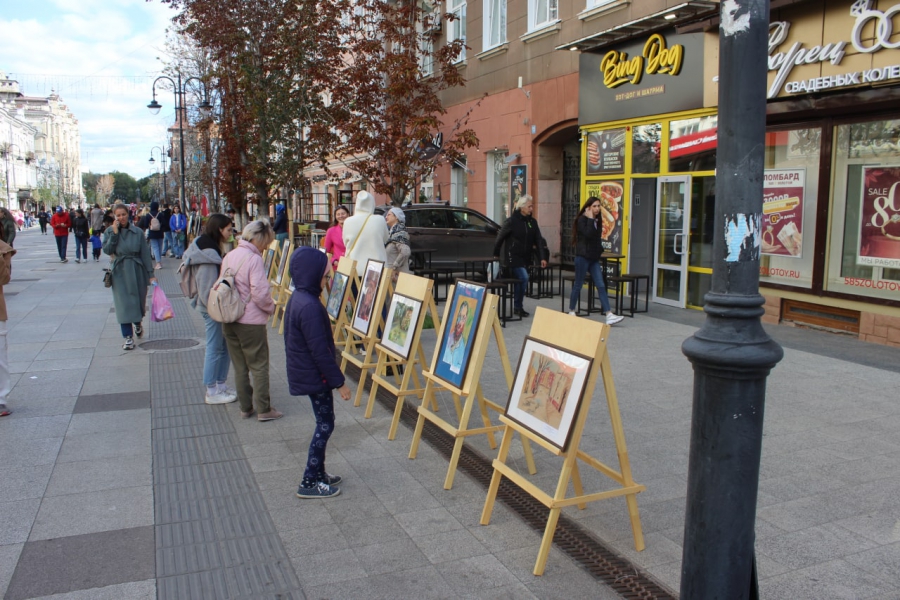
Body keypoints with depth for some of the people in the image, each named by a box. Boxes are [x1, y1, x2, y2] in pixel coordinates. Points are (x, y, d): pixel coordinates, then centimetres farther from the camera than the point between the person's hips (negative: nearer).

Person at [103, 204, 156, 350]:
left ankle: (138, 323, 43)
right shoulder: (109, 232, 1)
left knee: (139, 301, 12)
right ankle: (128, 337, 3)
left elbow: (145, 254, -1)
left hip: (137, 271, 0)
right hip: (119, 272, 0)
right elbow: (107, 250, -12)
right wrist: (114, 233, -17)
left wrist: (151, 274, -3)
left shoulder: (137, 232, -1)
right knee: (123, 304, -3)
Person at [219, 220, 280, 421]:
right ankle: (263, 410, 7)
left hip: (228, 320, 7)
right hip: (251, 321, -7)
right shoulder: (254, 259, -16)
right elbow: (260, 293, -21)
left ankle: (245, 408, 21)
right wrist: (271, 307, -4)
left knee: (240, 367, 14)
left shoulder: (228, 257, 8)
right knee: (259, 367, 3)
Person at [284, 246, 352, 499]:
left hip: (305, 373, 10)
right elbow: (320, 350, -24)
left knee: (324, 423, 18)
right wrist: (339, 382, -17)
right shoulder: (309, 306, -25)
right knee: (325, 425, 1)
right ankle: (309, 483, 9)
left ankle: (317, 472, 29)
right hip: (315, 376, -10)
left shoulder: (298, 298, 6)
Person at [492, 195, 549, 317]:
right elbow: (500, 237, -3)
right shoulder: (512, 221, -10)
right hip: (514, 257, -6)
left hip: (526, 258, 6)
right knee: (523, 278, -18)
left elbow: (539, 240, 3)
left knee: (520, 281, 12)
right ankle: (518, 306, -5)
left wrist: (542, 257, -5)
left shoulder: (532, 222, 5)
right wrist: (496, 255, 3)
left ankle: (517, 306, 24)